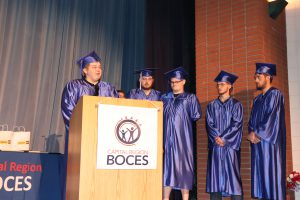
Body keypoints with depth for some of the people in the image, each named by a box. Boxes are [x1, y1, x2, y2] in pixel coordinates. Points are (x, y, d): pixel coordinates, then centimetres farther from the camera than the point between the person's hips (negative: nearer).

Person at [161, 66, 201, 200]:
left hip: (183, 138, -3)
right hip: (167, 138, 3)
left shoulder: (190, 98, 6)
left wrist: (183, 118, 2)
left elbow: (196, 115, -5)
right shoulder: (165, 98, 15)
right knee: (167, 167, 1)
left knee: (183, 167, -1)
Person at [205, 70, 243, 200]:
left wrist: (223, 138, -13)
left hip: (230, 145, -2)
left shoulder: (236, 105, 6)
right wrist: (216, 137, -12)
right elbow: (209, 124, 4)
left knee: (232, 174, -4)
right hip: (215, 145, 3)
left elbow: (236, 124, -4)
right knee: (216, 174, 1)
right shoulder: (211, 106, 14)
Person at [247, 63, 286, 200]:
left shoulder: (275, 94, -5)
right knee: (260, 174, 6)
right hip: (257, 141, 7)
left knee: (270, 172, -6)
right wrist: (251, 133, -5)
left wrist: (257, 133, -11)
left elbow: (272, 118, -14)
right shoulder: (257, 100, 19)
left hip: (269, 141, -7)